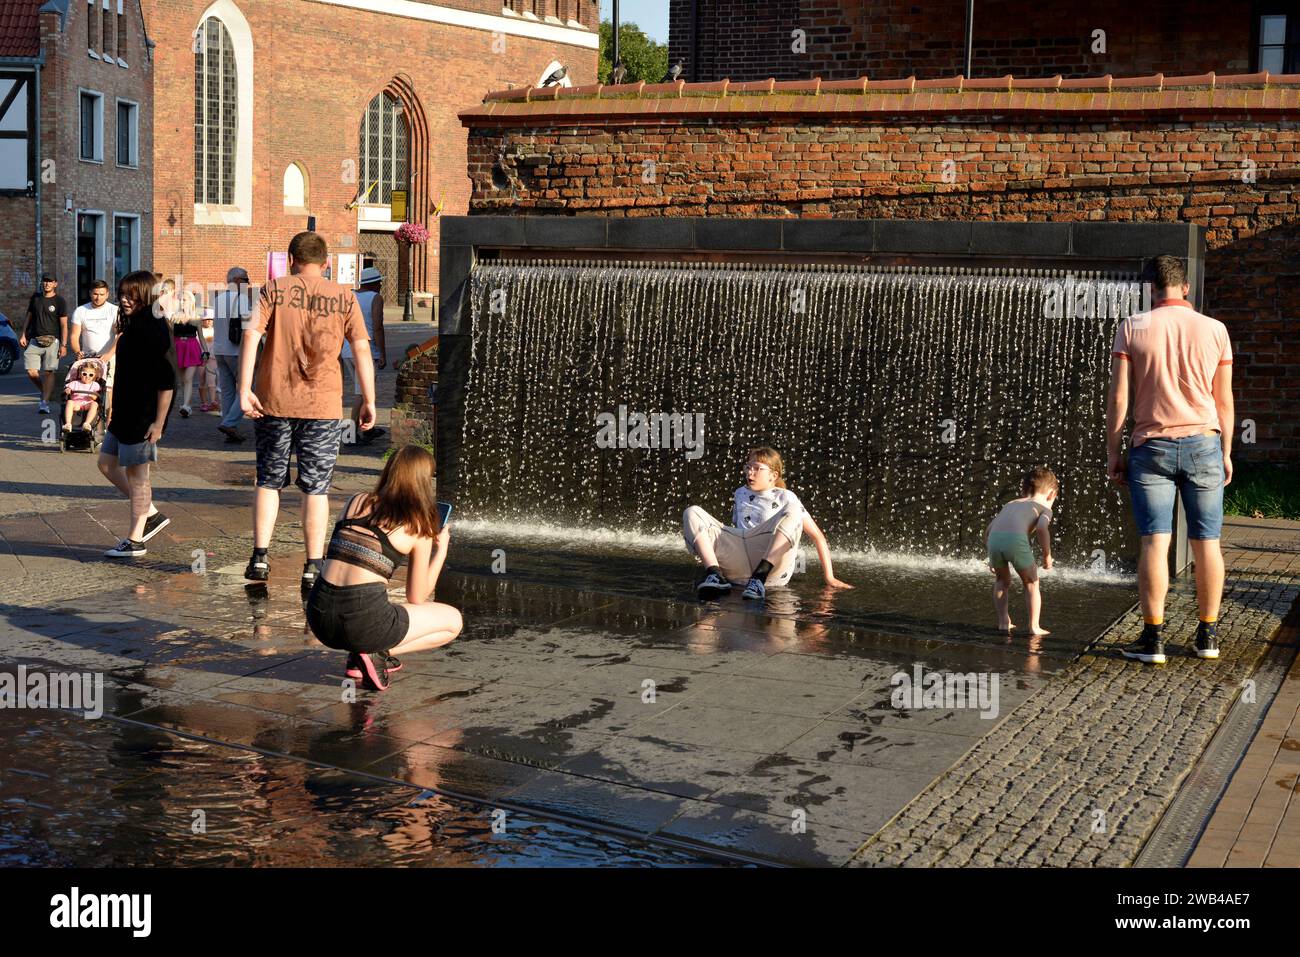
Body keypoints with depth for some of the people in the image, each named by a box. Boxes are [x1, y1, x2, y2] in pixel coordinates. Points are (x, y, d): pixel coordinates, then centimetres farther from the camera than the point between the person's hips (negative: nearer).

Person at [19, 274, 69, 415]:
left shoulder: (59, 301, 1)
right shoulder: (35, 298, 13)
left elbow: (64, 324, -2)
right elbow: (29, 317, 21)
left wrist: (63, 345, -9)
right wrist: (23, 335, 13)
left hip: (52, 341, -4)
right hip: (34, 340, 4)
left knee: (48, 372, -11)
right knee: (31, 372, -5)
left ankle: (45, 402, -11)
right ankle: (46, 393, 18)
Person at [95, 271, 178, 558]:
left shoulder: (154, 331, -19)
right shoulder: (132, 327, 10)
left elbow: (167, 382, -21)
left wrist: (159, 422, -22)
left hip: (144, 416, -10)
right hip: (125, 413, 10)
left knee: (136, 474, 0)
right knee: (107, 464, 15)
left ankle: (135, 540, 11)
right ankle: (152, 514, 24)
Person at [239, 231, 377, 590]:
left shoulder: (275, 289, 2)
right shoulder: (344, 297, 4)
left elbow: (251, 335, -9)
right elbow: (362, 349, 0)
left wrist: (244, 390, -9)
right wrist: (369, 401, 5)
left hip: (273, 400, 0)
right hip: (322, 405, 0)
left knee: (268, 481, 14)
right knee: (316, 487, 6)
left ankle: (260, 557, 11)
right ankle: (313, 567, 5)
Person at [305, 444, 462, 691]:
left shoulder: (356, 501, 11)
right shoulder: (420, 527, 1)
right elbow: (416, 598, 10)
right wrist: (441, 550, 21)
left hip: (318, 618, 6)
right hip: (363, 622, -6)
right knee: (453, 620, 18)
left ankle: (358, 658, 14)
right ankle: (377, 653, 0)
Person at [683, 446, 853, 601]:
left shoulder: (786, 497, 14)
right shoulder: (740, 494, 28)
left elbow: (818, 537, 11)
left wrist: (830, 578, 5)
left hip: (773, 567, -3)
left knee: (793, 511, -26)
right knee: (692, 513, -7)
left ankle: (759, 579, -38)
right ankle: (715, 576, -30)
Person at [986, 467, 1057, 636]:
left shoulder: (1010, 504, 35)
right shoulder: (1044, 508, 21)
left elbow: (988, 532, 30)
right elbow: (1042, 528, -2)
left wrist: (993, 558, 38)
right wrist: (1047, 555, 8)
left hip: (994, 540, 4)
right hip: (1016, 540, -4)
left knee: (1002, 581, 30)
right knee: (1031, 584, 19)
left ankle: (1003, 622, 27)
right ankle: (1034, 627, 17)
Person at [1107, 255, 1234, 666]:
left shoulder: (1132, 328, -2)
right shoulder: (1214, 329, 2)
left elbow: (1118, 397, -5)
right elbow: (1224, 400, 6)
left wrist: (1112, 453, 2)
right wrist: (1226, 453, 15)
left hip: (1151, 446, -1)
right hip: (1203, 445, 1)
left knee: (1154, 542, -2)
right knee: (1206, 541, 8)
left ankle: (1153, 638, -2)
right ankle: (1208, 635, 15)